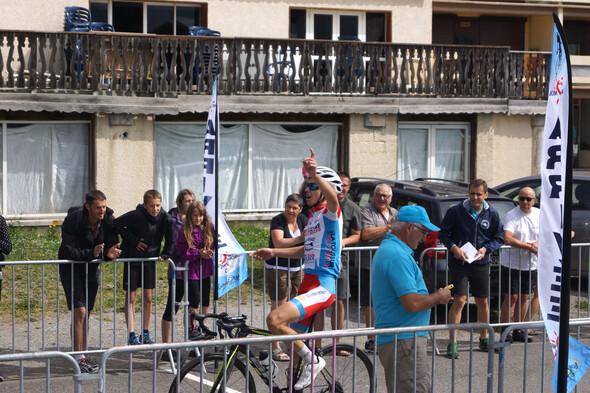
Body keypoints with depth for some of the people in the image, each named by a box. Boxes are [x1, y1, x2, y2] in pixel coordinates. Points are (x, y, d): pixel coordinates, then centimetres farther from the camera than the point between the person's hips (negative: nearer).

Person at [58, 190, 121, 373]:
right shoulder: (73, 220, -25)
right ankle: (79, 358, -13)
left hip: (91, 268, 5)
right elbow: (68, 251, -29)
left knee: (86, 313, 8)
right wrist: (91, 253, -43)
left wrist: (111, 253, -35)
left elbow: (111, 246, -10)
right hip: (71, 268, -5)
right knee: (79, 311, -16)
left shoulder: (109, 220, -12)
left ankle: (83, 356, 16)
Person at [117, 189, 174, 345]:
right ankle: (131, 335, 3)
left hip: (150, 259, 3)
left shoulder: (164, 217, -11)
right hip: (132, 258, -3)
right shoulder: (136, 215, -22)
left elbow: (170, 238, 4)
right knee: (131, 296, 0)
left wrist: (165, 254, -3)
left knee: (148, 296, 4)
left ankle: (145, 334, 14)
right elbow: (117, 224, -14)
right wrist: (133, 240, -16)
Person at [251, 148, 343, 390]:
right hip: (308, 285, 10)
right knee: (294, 338, 13)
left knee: (274, 319, -25)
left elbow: (332, 197, -34)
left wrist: (316, 175, -51)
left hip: (322, 288, -10)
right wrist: (274, 252, 26)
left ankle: (312, 361, -10)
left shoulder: (330, 213, -9)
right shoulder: (312, 216, 19)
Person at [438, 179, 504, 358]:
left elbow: (499, 237, 10)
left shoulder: (492, 214, 4)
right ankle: (452, 342, -9)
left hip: (481, 263, 3)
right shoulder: (456, 211, -5)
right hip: (459, 263, -3)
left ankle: (484, 338, 29)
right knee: (459, 300, -13)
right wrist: (454, 247, -16)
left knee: (482, 302, 12)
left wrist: (486, 249, -8)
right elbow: (443, 233, 1)